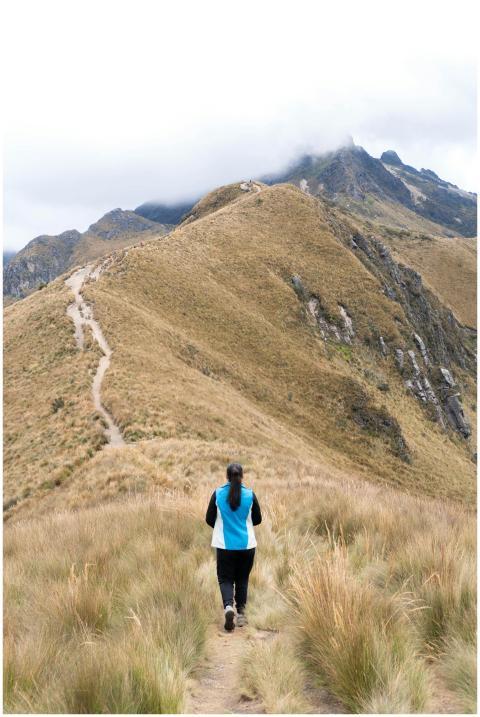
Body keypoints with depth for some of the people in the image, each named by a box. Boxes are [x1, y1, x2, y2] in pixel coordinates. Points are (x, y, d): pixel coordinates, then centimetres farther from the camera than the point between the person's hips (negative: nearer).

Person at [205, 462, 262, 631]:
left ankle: (228, 606, -17)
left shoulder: (218, 494, -7)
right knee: (242, 579, 18)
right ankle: (241, 611, 16)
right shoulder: (250, 495, -6)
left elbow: (209, 519, -1)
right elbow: (257, 520, 2)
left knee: (225, 579, 7)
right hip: (246, 545, 1)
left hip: (225, 545, -1)